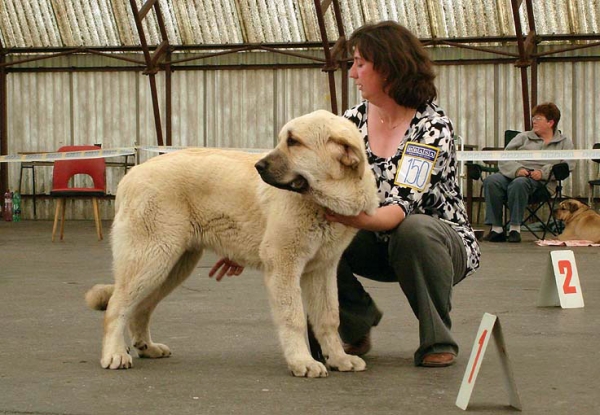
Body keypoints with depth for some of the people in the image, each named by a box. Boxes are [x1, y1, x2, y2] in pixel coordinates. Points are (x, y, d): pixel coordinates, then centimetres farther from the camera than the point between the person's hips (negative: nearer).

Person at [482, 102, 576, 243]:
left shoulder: (564, 143, 18)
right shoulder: (523, 137, 24)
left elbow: (567, 165, 0)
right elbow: (504, 159, 11)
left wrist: (543, 172, -15)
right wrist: (517, 169, -11)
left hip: (538, 180, -3)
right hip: (513, 174, 3)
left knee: (519, 184, -39)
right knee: (491, 181, -30)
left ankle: (515, 228, -33)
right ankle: (496, 228, -31)